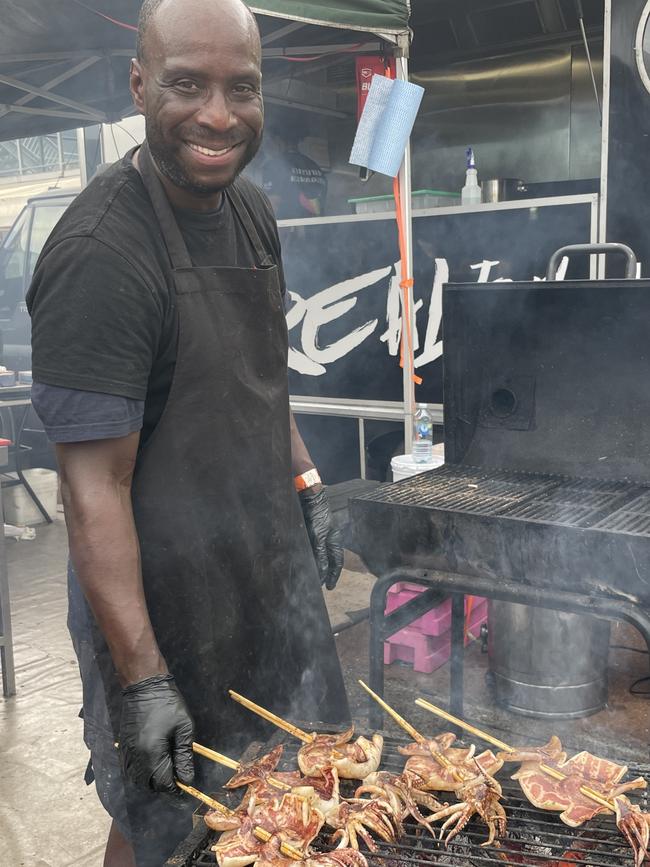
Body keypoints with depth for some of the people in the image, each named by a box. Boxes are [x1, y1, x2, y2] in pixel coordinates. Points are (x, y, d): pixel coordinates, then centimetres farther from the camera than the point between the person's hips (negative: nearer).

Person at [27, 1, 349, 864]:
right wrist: (143, 678, -21)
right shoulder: (99, 255, -25)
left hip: (271, 562, 8)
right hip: (166, 589, -8)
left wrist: (307, 486, 11)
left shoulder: (250, 209, 2)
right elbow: (94, 489, -24)